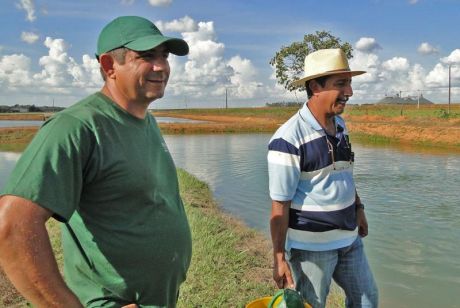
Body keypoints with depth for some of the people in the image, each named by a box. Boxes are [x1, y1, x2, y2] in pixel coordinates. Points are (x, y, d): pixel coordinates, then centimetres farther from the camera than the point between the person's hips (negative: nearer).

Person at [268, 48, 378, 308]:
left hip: (349, 238, 8)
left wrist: (358, 208, 18)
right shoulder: (289, 139, -22)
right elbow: (280, 204, -20)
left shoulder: (340, 125, 3)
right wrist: (279, 257, -17)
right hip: (310, 245, -7)